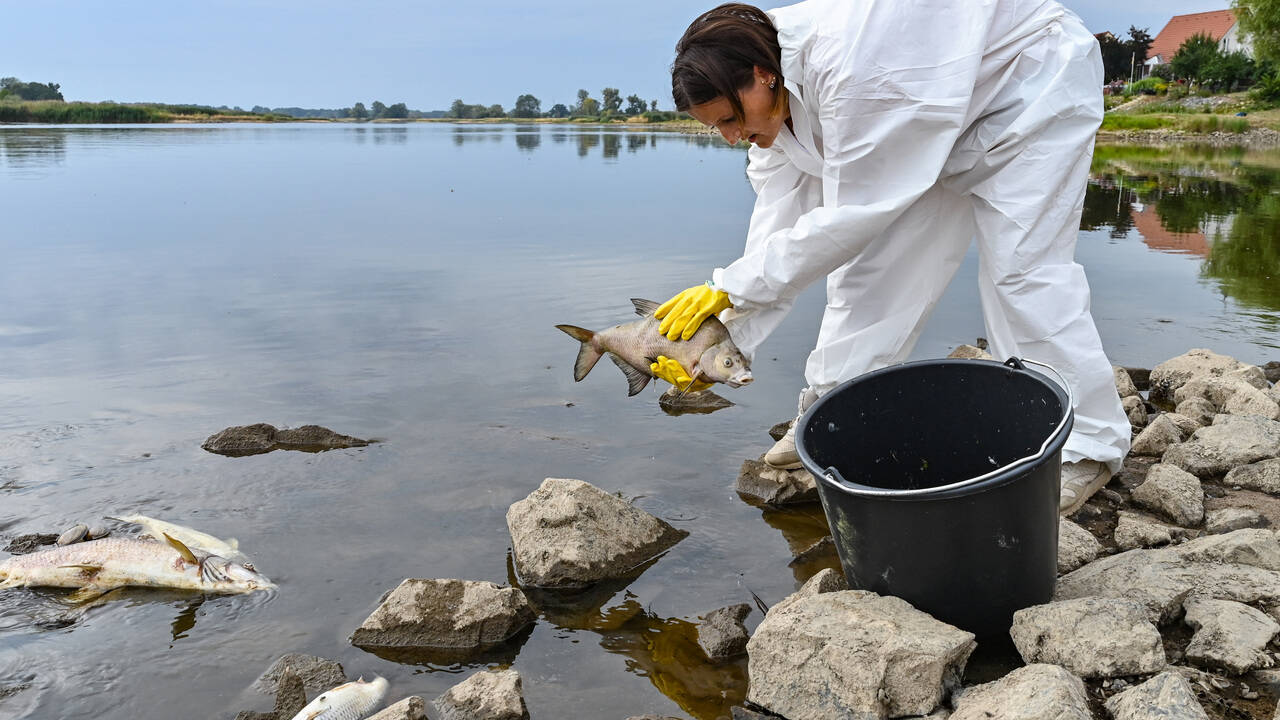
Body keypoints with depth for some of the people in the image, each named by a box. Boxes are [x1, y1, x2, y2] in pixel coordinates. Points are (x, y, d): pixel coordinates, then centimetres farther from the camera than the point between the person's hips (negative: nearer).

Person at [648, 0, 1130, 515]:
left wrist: (730, 288, -34)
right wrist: (723, 339, -22)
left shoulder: (847, 58, -40)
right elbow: (777, 230, -13)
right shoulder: (773, 99, -12)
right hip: (931, 124, 8)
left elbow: (851, 215, -37)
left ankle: (1086, 445, -2)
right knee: (874, 260, 0)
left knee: (1021, 267, -15)